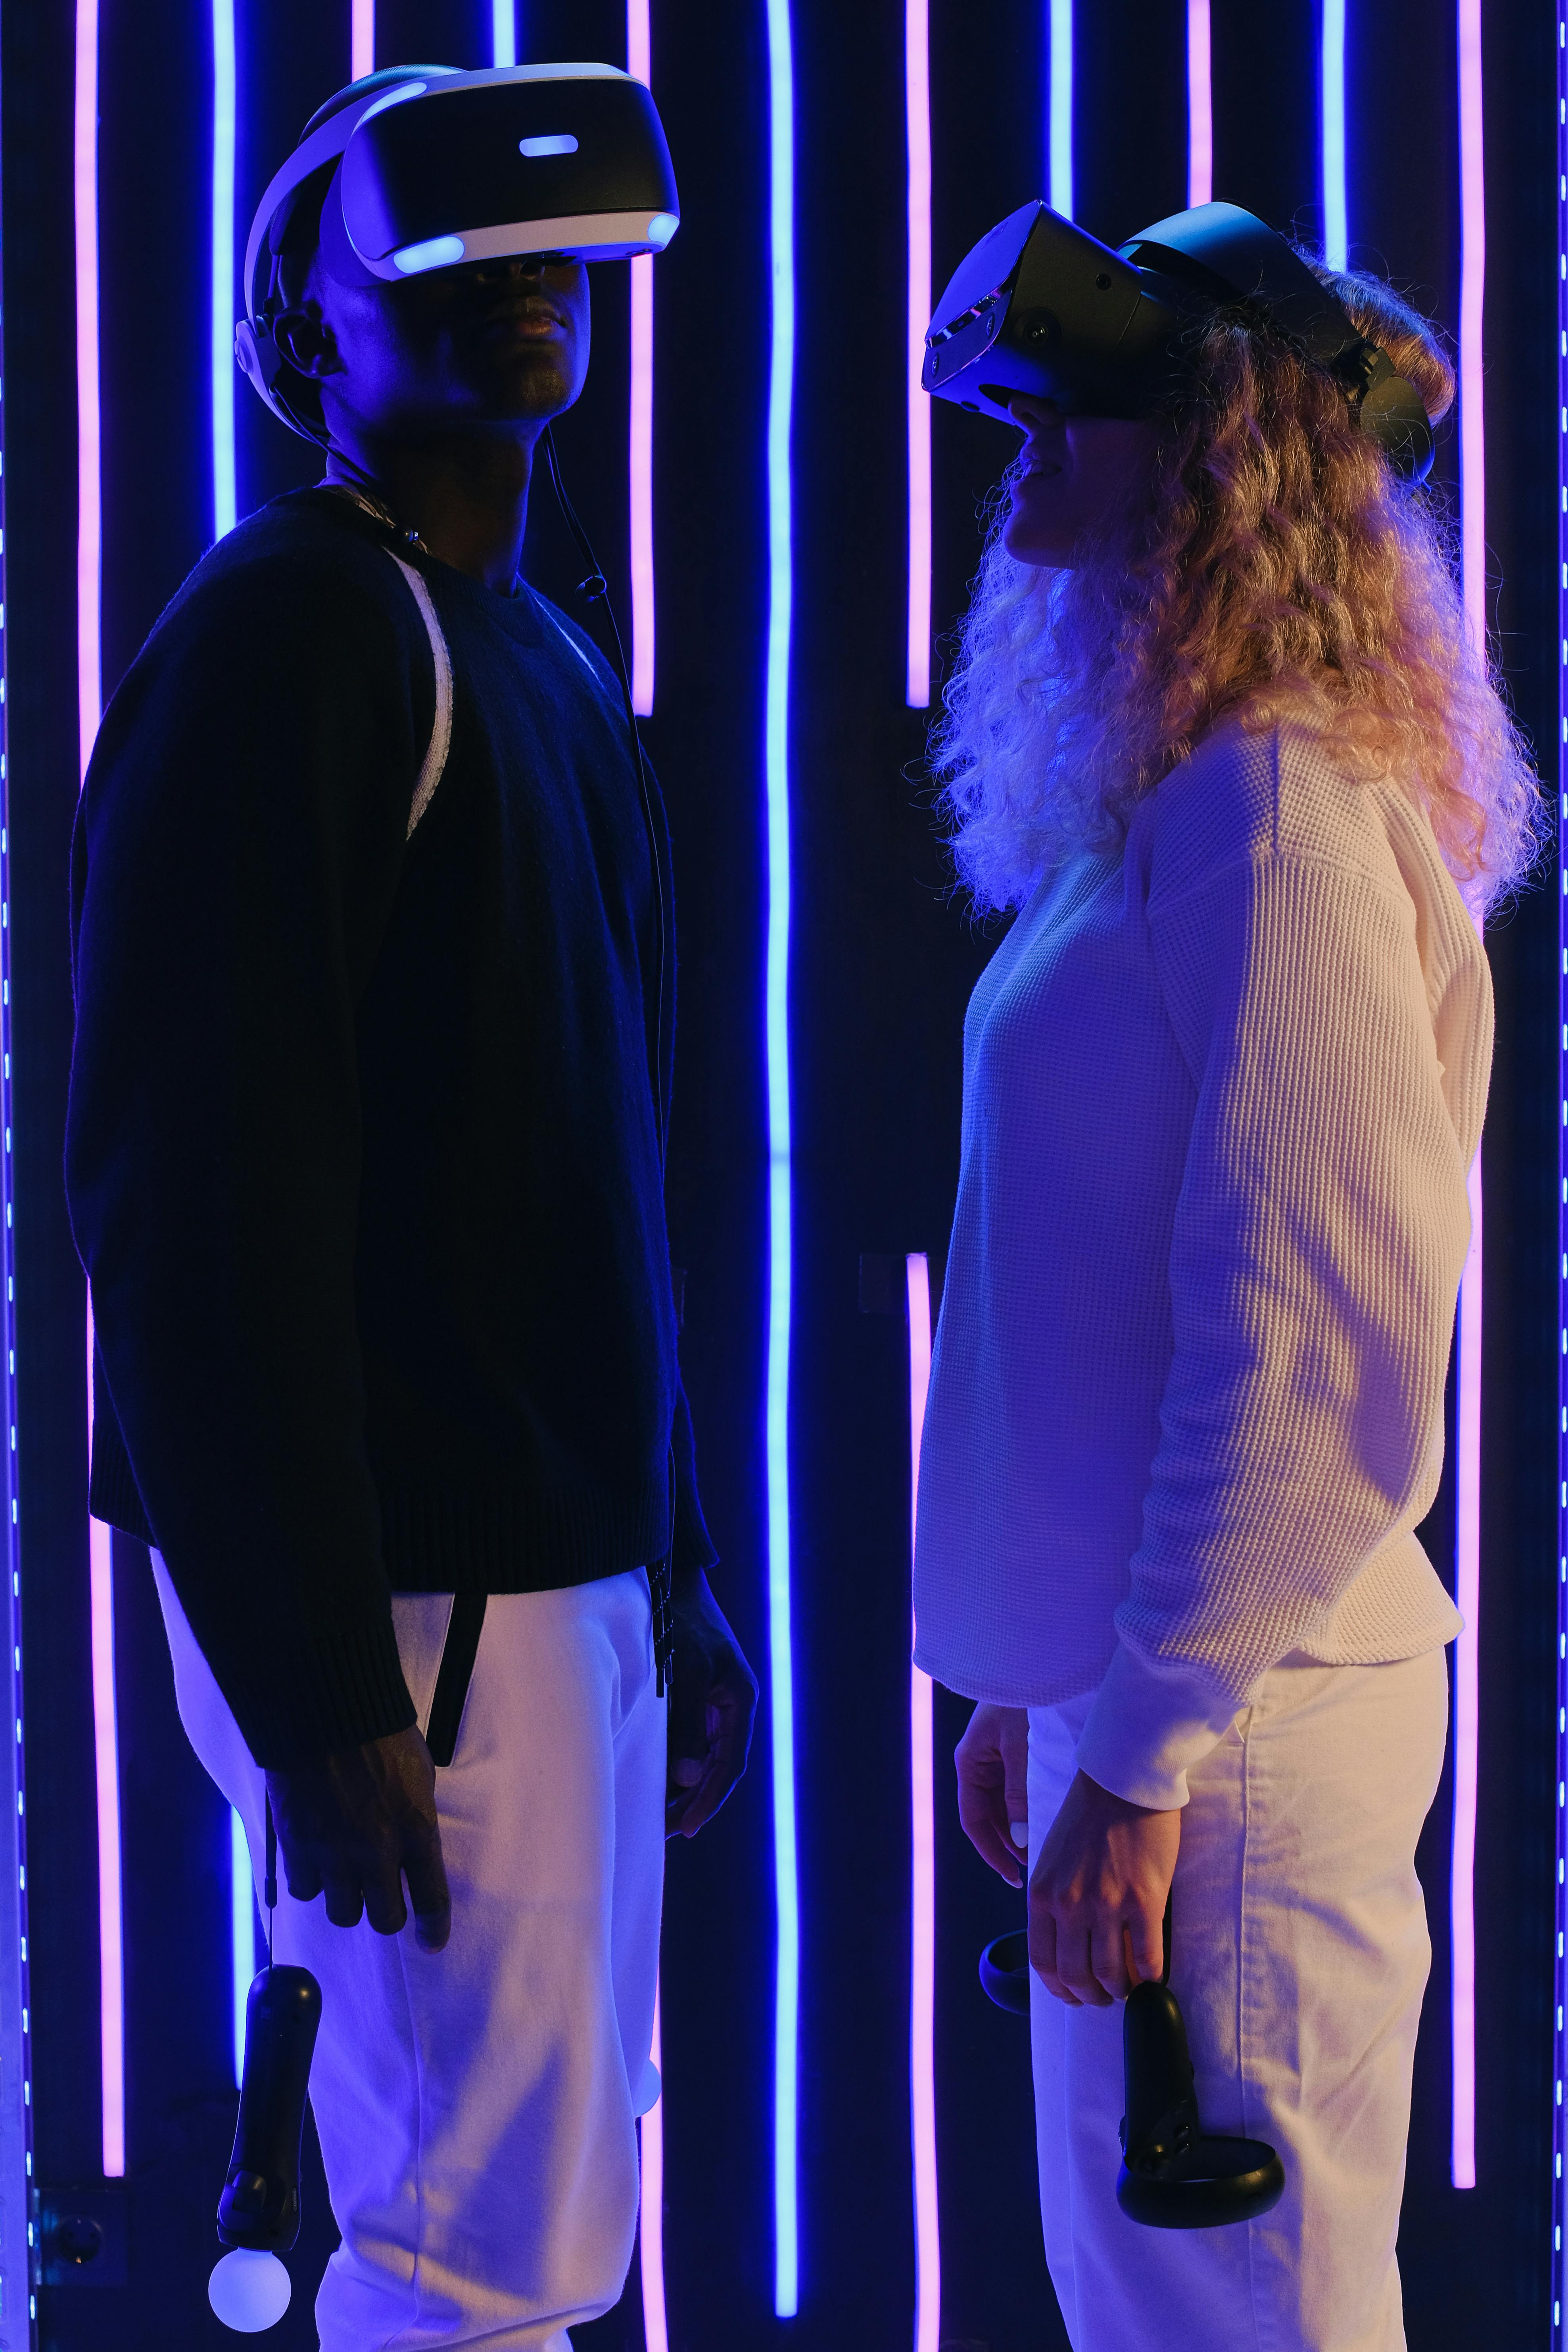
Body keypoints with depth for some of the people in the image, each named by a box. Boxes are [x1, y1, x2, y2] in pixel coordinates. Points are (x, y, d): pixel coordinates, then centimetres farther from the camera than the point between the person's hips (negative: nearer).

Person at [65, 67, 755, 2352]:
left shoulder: (549, 665, 17)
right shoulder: (289, 632, -13)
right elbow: (196, 1199, -20)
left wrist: (680, 1570, 18)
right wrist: (320, 1688, -23)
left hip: (566, 1563, 9)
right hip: (410, 1588, -9)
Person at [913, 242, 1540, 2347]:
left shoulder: (1277, 813, -17)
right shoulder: (1169, 797, 13)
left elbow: (1319, 1352, -22)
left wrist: (1142, 1753, -19)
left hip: (1222, 1727, -10)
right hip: (1129, 1689, 10)